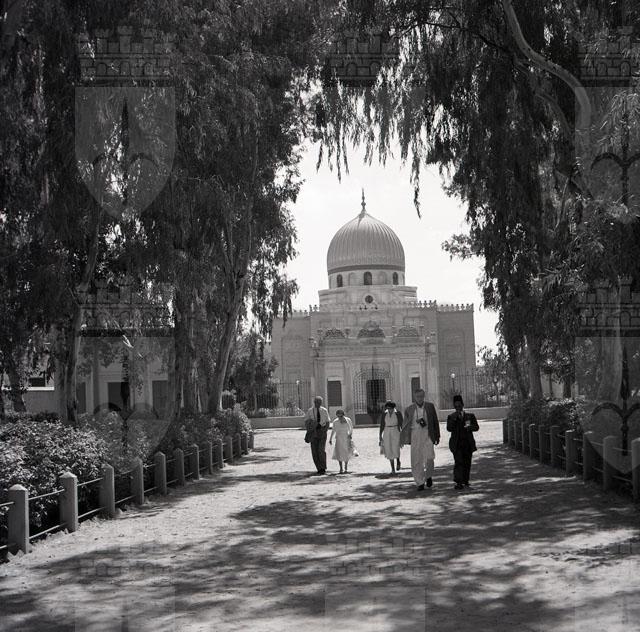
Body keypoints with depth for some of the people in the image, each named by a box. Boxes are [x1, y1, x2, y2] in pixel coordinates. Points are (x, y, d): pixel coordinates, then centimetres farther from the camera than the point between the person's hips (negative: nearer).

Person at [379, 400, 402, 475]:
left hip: (396, 433, -2)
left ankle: (398, 461, 18)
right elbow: (381, 426, 4)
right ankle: (393, 469, 12)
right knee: (389, 452, 3)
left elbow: (401, 424, 0)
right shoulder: (384, 414, 1)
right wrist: (380, 437, 0)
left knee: (396, 450, -16)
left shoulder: (398, 413, -4)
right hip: (387, 434, 2)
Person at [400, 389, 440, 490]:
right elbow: (405, 425, 12)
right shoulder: (409, 409, 6)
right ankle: (420, 483, 7)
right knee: (416, 460, -1)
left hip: (427, 434, -1)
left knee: (429, 457, -12)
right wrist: (402, 439, 9)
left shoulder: (430, 406, 6)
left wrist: (437, 436, 9)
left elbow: (435, 421, 11)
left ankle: (428, 476, 15)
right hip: (415, 435, 1)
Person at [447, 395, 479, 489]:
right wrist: (454, 418, -16)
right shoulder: (451, 417, 7)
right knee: (458, 462, -14)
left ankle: (465, 481, 21)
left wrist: (470, 427, -18)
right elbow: (449, 428, -6)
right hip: (456, 443, -2)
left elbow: (476, 427, 2)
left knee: (467, 463, 5)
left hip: (468, 443, 2)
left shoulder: (470, 416, 9)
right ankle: (458, 482, -18)